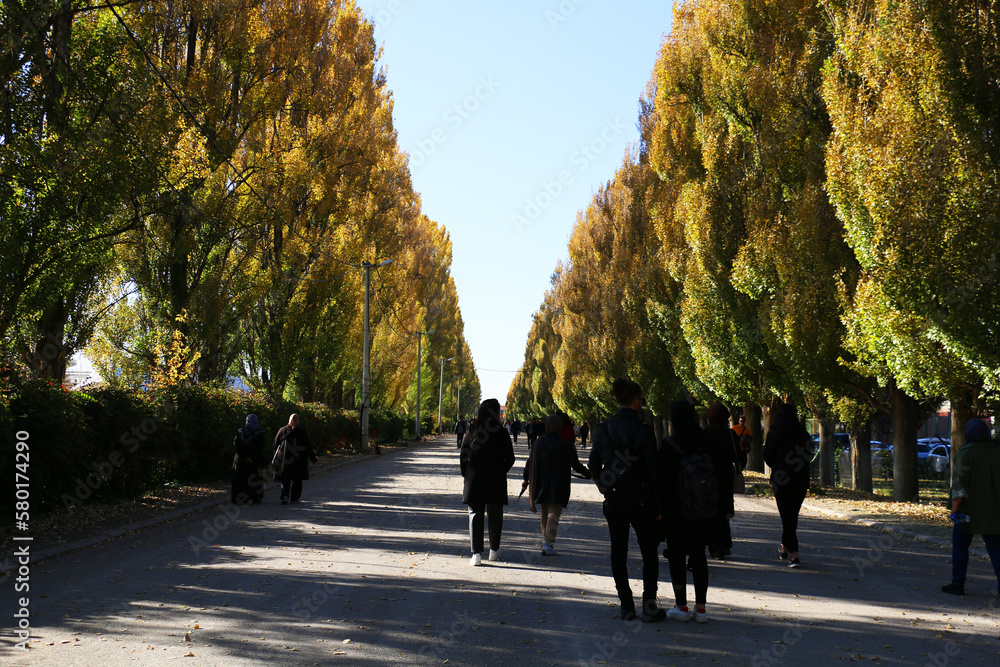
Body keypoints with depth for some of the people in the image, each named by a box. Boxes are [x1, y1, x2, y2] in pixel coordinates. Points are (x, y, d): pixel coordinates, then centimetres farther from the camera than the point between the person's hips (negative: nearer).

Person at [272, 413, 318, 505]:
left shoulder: (282, 430, 0)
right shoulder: (302, 432, -6)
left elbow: (276, 445, 6)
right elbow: (308, 446, -3)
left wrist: (276, 458, 17)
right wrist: (313, 458, 6)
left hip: (284, 459, 1)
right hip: (298, 460, -1)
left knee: (285, 480, 7)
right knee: (296, 480, 13)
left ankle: (285, 496, -13)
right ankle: (294, 498, 15)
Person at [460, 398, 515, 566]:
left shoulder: (472, 433, -3)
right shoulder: (502, 433, -5)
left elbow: (463, 458, -1)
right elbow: (510, 459, -2)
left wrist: (467, 475, 11)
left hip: (475, 480, 0)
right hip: (496, 482, 0)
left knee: (475, 514, 3)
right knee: (495, 515, 15)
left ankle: (476, 553, -7)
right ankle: (494, 550, 26)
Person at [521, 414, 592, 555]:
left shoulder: (538, 443, 0)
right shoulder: (565, 445, -12)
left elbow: (530, 463, 6)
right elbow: (576, 465, -6)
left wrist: (526, 479, 20)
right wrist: (588, 474, 10)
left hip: (541, 484, 4)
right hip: (558, 486, -4)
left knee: (545, 513, 19)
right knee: (553, 514, -3)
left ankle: (546, 540, 28)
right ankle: (548, 544, -11)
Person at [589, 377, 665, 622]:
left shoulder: (603, 429, 0)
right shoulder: (643, 431, -12)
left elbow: (594, 467, 5)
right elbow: (653, 471, -10)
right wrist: (658, 506, -3)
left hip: (613, 502, 4)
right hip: (640, 501, -4)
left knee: (618, 554, 10)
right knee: (649, 554, 8)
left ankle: (626, 606, 12)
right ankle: (649, 606, 7)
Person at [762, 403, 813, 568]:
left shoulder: (775, 432, -5)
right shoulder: (803, 433, 4)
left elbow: (767, 455, -2)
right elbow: (808, 456, 9)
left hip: (782, 480, -3)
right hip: (801, 480, 4)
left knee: (787, 516, -3)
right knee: (792, 515, 16)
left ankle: (794, 555, -13)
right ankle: (785, 548, 30)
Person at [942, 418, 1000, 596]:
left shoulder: (965, 453, -12)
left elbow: (960, 483, -17)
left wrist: (955, 508, -15)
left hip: (970, 509, -4)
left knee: (960, 545, 8)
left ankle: (958, 585, 10)